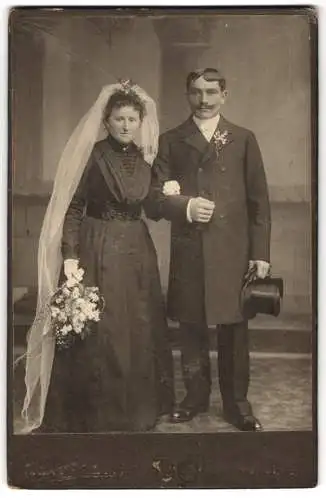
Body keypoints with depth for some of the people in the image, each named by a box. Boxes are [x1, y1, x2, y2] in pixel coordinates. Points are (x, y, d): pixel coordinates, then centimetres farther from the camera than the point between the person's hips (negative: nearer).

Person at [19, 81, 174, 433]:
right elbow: (73, 208, -10)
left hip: (137, 251, 5)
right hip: (99, 250, -5)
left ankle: (137, 410, 28)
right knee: (98, 332, 0)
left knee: (139, 330, 11)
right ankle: (96, 413, 17)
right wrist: (70, 254, -17)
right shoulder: (93, 154, -7)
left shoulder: (144, 159, 9)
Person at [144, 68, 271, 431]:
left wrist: (261, 252, 1)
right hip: (188, 254, 1)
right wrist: (185, 206, -16)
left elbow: (258, 201, 7)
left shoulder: (244, 139, 10)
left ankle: (237, 402, 21)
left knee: (234, 330, 6)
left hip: (233, 252, 0)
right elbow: (154, 199, 3)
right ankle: (195, 396, 28)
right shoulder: (170, 141, 9)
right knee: (191, 330, 10)